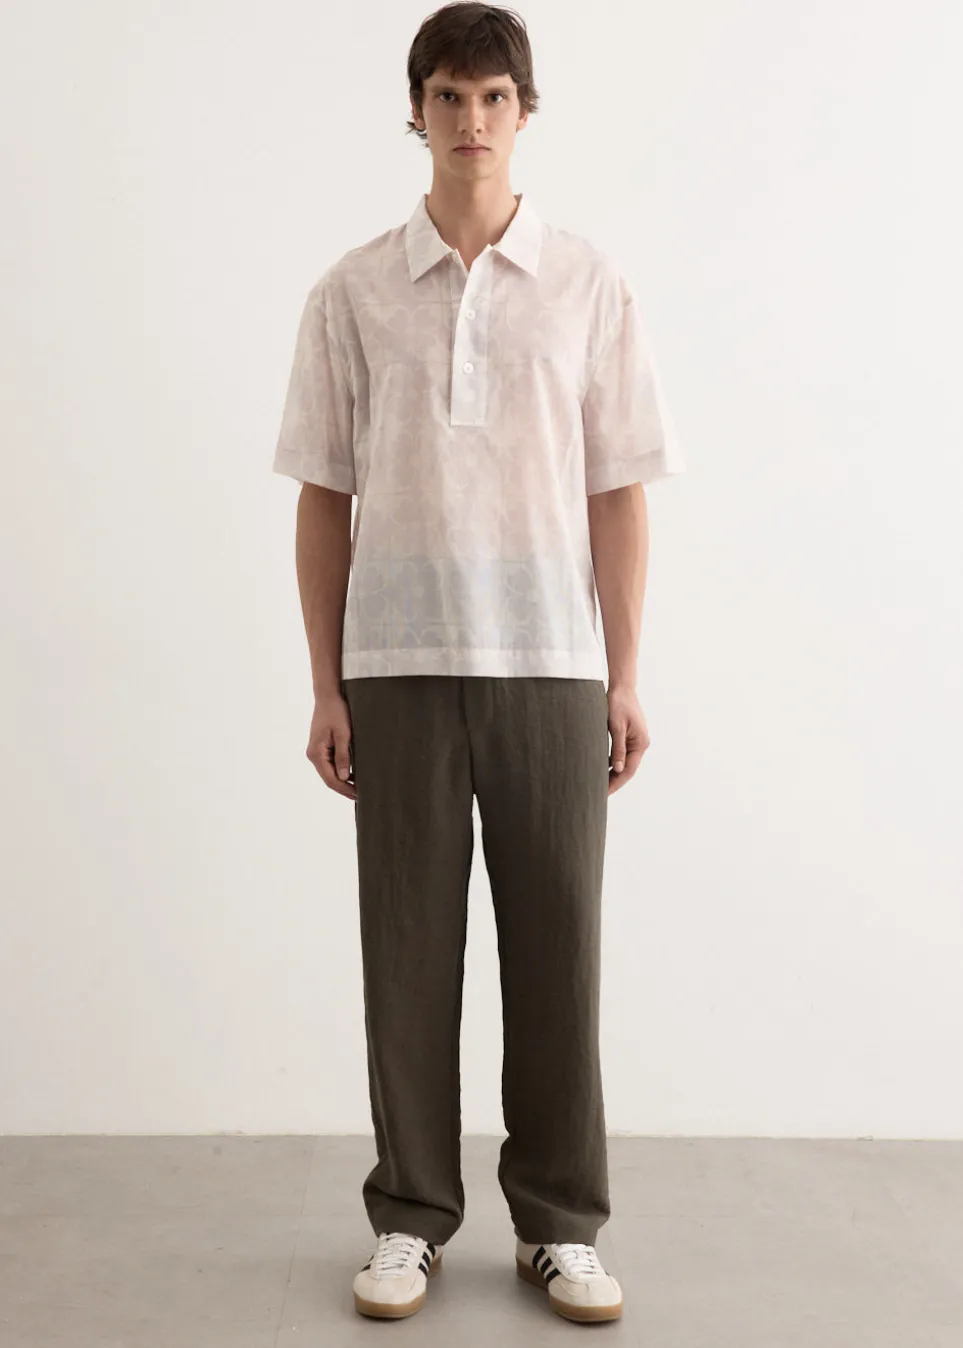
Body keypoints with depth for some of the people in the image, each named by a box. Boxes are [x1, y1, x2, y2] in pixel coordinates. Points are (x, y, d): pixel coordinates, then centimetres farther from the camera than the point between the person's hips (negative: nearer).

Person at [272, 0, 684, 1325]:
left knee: (556, 950, 5)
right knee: (409, 949, 6)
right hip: (399, 668, 0)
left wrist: (625, 679, -1)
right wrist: (327, 687, 1)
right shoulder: (352, 292, 5)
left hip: (551, 666, 0)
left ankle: (561, 1224, 20)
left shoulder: (588, 285, 5)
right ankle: (412, 1217, 22)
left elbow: (619, 493, 4)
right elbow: (324, 497, 5)